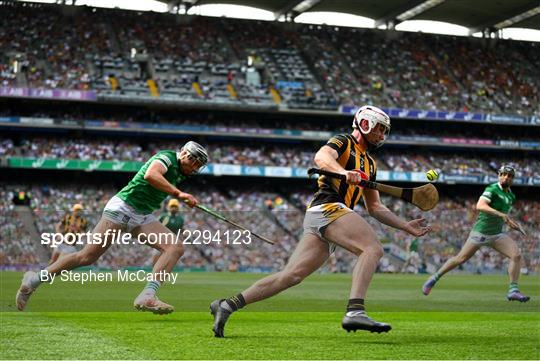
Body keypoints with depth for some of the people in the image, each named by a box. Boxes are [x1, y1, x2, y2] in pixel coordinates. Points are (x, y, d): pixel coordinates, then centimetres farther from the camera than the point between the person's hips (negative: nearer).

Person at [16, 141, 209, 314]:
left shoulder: (179, 173, 15)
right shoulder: (167, 157, -9)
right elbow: (150, 175, -30)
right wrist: (178, 193, -30)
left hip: (142, 218, 8)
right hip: (122, 207, -8)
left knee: (176, 247, -14)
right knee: (88, 256, -9)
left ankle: (147, 296, -27)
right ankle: (34, 280, 7)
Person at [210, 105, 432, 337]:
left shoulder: (370, 165, 31)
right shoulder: (343, 142, 7)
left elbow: (375, 208, 32)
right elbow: (321, 157, -15)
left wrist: (405, 226, 25)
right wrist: (344, 172, -35)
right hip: (327, 208, -8)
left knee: (291, 276, -1)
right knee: (373, 248, -24)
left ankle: (227, 305, 0)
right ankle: (354, 311, -40)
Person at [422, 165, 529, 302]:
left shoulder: (511, 196, 11)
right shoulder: (492, 189, -14)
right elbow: (480, 206, -32)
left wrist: (510, 222, 11)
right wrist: (500, 214, -41)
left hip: (497, 234, 6)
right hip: (480, 232, -6)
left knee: (516, 255, -14)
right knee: (460, 259, -1)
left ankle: (513, 291, -10)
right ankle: (434, 278, 18)